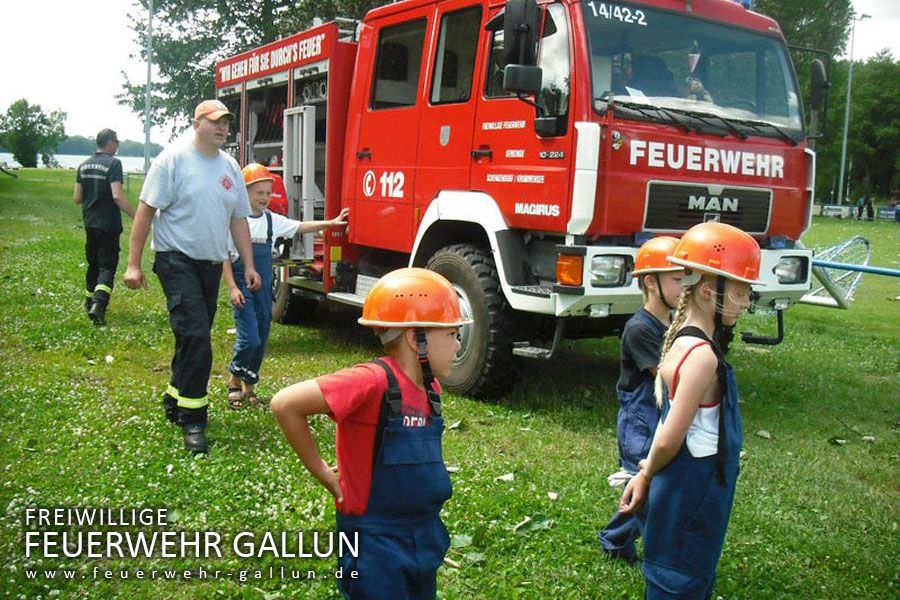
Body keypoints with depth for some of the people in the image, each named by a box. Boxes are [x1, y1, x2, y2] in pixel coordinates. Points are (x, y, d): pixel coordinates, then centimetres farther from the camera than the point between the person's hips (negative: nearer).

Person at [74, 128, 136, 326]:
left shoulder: (84, 165, 8)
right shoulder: (113, 163, -12)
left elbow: (77, 198, 9)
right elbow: (117, 196, -21)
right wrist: (136, 216, -16)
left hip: (90, 223, 6)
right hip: (109, 224, -6)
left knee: (93, 264, 19)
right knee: (107, 266, -4)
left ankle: (90, 302, 29)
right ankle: (98, 303, -22)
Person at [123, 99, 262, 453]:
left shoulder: (230, 167, 12)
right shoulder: (173, 160, -7)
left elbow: (238, 220, 16)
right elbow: (146, 211, -9)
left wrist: (248, 265, 11)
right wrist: (133, 264, -13)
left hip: (212, 264, 7)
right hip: (177, 260, -7)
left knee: (194, 339, 13)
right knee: (195, 336, -15)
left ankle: (174, 401, 31)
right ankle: (192, 420, -7)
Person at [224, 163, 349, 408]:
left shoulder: (273, 220, 7)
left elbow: (301, 226, 10)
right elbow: (224, 257, -8)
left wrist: (331, 223, 2)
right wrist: (232, 288, -13)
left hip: (264, 287, 6)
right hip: (242, 286, -6)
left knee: (261, 340, 9)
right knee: (249, 339, -13)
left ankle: (249, 387, 22)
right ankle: (234, 380, 10)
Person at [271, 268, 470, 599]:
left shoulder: (430, 387, 1)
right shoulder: (374, 381, -24)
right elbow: (285, 404, -26)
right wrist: (324, 475, -16)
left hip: (426, 538, 8)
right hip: (377, 544, -8)